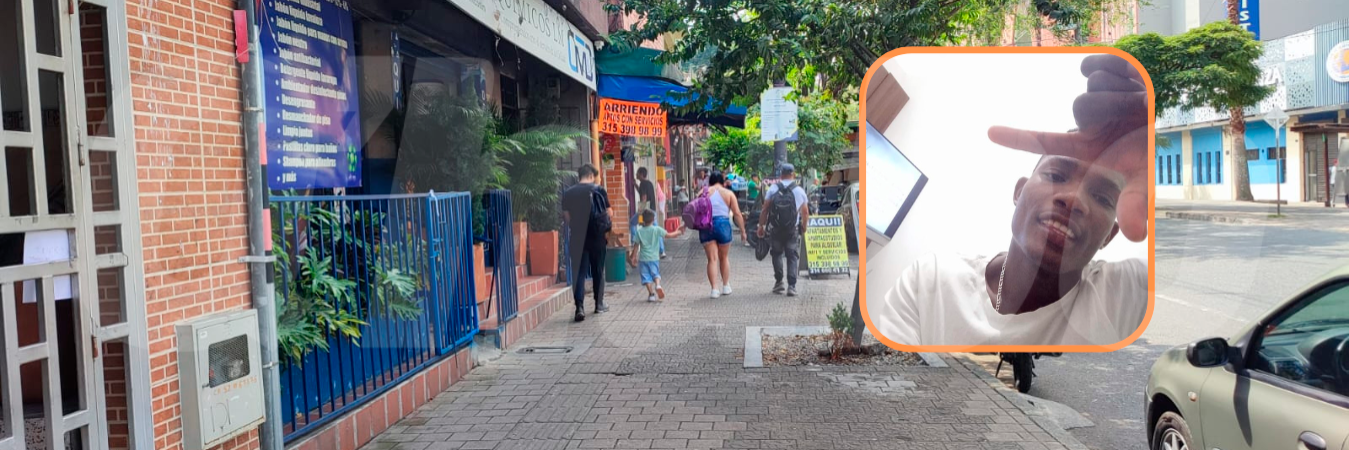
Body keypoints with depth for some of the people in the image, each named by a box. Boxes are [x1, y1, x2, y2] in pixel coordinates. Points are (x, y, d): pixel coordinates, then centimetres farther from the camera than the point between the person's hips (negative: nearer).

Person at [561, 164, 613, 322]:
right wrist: (609, 228, 13)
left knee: (579, 272, 1)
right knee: (598, 271, 13)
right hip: (597, 237, -1)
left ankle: (579, 307, -13)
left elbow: (566, 216, 5)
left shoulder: (568, 194, 2)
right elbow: (609, 214, -4)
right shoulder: (598, 191, -5)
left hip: (578, 238, 1)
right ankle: (599, 304, 23)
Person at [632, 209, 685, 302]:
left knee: (646, 276, 5)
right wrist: (678, 232, 10)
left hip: (643, 258, 0)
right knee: (655, 273, 13)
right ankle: (658, 285, -16)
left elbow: (636, 244, 0)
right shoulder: (657, 229, -6)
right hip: (654, 257, 0)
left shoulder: (639, 231, -2)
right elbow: (669, 235, -7)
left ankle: (651, 293, 0)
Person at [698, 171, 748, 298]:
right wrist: (742, 231, 4)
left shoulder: (703, 192, 7)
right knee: (724, 257, 18)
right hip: (723, 224, 0)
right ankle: (726, 286, 25)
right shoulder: (728, 193, 6)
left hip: (706, 226, 0)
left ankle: (714, 289, -9)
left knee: (712, 259, 0)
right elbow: (737, 214, 1)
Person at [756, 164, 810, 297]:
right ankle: (791, 286, -5)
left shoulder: (772, 188, -1)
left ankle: (778, 281, 11)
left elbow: (765, 209, -4)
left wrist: (761, 226, 4)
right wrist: (804, 227, 21)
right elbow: (805, 212, 6)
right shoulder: (799, 190, 1)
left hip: (775, 229, 0)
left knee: (776, 254, 17)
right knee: (793, 257, 4)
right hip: (793, 230, 0)